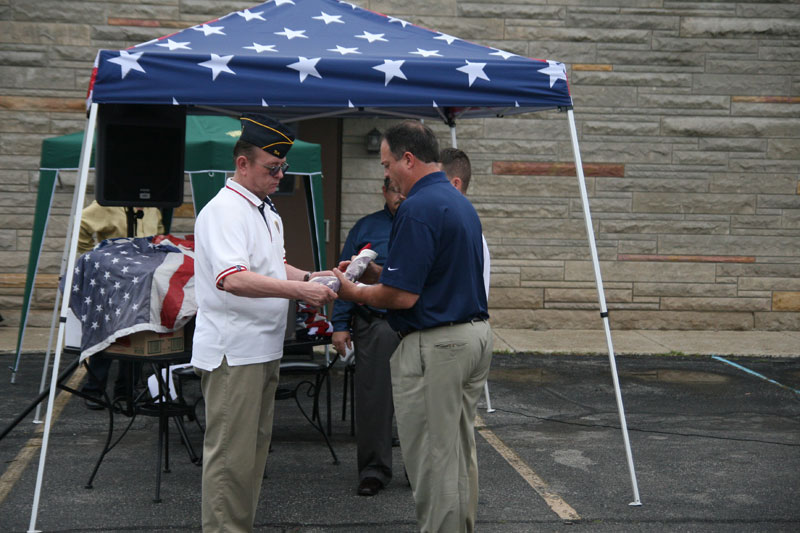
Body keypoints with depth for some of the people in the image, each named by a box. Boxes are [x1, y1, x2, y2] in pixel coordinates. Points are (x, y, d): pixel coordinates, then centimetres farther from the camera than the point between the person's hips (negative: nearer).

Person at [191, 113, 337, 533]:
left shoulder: (266, 210, 15)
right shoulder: (224, 211, -16)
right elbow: (232, 279, -30)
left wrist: (308, 277, 10)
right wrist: (299, 290, -33)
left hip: (263, 348, 10)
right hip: (233, 352, -10)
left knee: (254, 447, 18)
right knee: (230, 453, -3)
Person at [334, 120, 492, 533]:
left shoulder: (418, 209, -19)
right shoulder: (461, 203, 12)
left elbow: (403, 296, -22)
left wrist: (354, 292, -4)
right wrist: (376, 273, 14)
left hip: (434, 345, -10)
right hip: (475, 333, 10)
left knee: (431, 458, 1)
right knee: (460, 452, 19)